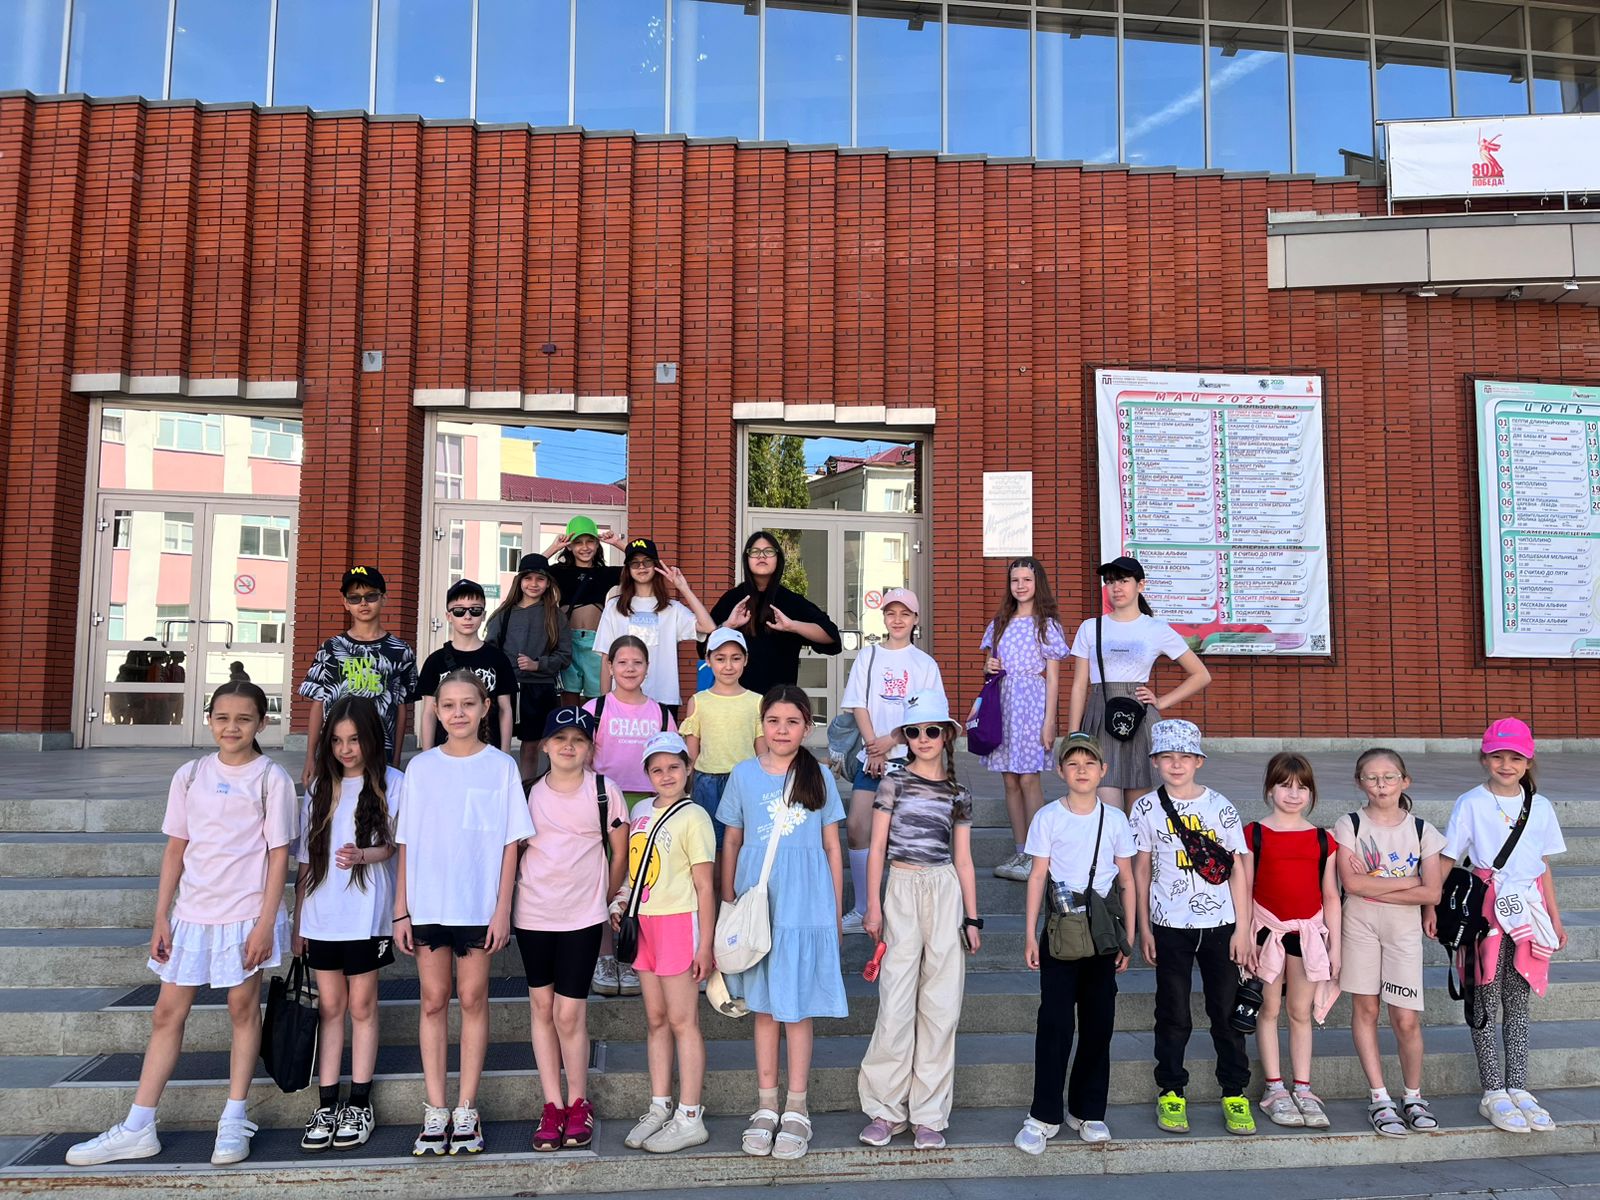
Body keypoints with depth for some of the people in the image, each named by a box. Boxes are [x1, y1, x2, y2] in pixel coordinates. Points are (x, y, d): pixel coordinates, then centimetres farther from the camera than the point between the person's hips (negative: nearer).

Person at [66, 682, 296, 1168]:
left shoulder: (272, 778, -5)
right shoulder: (189, 775, 6)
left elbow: (279, 854, -6)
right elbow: (176, 849, 9)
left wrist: (265, 923, -12)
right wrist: (161, 918, 5)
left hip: (246, 914, -4)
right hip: (191, 912, 4)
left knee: (243, 1009, 6)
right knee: (167, 1013, 8)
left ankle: (234, 1122, 17)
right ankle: (137, 1130, 16)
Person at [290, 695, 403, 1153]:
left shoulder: (391, 783, -2)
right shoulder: (320, 787, 11)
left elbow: (395, 845, -5)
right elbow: (306, 858, 13)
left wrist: (363, 854, -26)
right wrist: (297, 919, 11)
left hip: (366, 915, -4)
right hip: (321, 914, 4)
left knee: (361, 1004, 4)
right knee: (330, 1005, 9)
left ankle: (359, 1104, 13)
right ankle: (326, 1105, 15)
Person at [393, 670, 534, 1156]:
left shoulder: (501, 766, -1)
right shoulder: (421, 767, 4)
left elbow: (510, 843, -1)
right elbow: (407, 844, 5)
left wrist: (502, 910, -6)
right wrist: (400, 910, 1)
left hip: (479, 906, -2)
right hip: (427, 904, 2)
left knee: (473, 999, 5)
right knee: (433, 1001, 7)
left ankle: (466, 1110, 15)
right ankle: (435, 1112, 16)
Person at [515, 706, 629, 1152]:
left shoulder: (605, 791, -2)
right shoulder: (528, 792, 2)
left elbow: (619, 854, 6)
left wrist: (605, 897, 12)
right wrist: (509, 899, 10)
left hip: (582, 916, -2)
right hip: (532, 914, 2)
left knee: (569, 1013, -3)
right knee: (542, 1007, 8)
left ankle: (579, 1103, 16)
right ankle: (552, 1106, 18)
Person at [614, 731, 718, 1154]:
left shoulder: (692, 817, -10)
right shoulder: (640, 811, 10)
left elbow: (705, 886, -11)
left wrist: (705, 944, -13)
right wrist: (621, 900, 5)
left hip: (678, 923, -7)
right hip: (643, 923, 7)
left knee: (682, 1022, -1)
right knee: (655, 1020, 13)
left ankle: (689, 1119, 6)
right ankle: (659, 1108, 23)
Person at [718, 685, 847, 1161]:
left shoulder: (819, 777, 1)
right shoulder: (744, 774, 2)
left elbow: (832, 849, 5)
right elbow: (732, 844, 8)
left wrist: (836, 914, 5)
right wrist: (729, 905, 5)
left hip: (807, 908, -1)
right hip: (758, 904, 1)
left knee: (798, 1009, 4)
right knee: (764, 1007, 9)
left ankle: (796, 1109, 16)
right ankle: (766, 1106, 21)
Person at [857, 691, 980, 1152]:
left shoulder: (958, 795, 10)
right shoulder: (894, 784, 4)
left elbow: (963, 860, 13)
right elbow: (877, 849, 2)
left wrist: (972, 917, 9)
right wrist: (873, 904, -5)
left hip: (946, 892, 2)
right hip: (902, 890, -2)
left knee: (941, 1006, 3)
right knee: (896, 1005, -4)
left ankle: (929, 1114, 12)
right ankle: (885, 1109, 9)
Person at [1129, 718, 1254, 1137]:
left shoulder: (1221, 807, 0)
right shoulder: (1146, 809, 0)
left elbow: (1238, 870, 2)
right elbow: (1141, 870, 4)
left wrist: (1243, 928, -1)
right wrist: (1144, 928, 2)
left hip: (1220, 925, 1)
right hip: (1170, 927, 0)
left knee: (1227, 1011, 7)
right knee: (1173, 1015, 7)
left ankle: (1235, 1093, 20)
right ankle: (1171, 1093, 20)